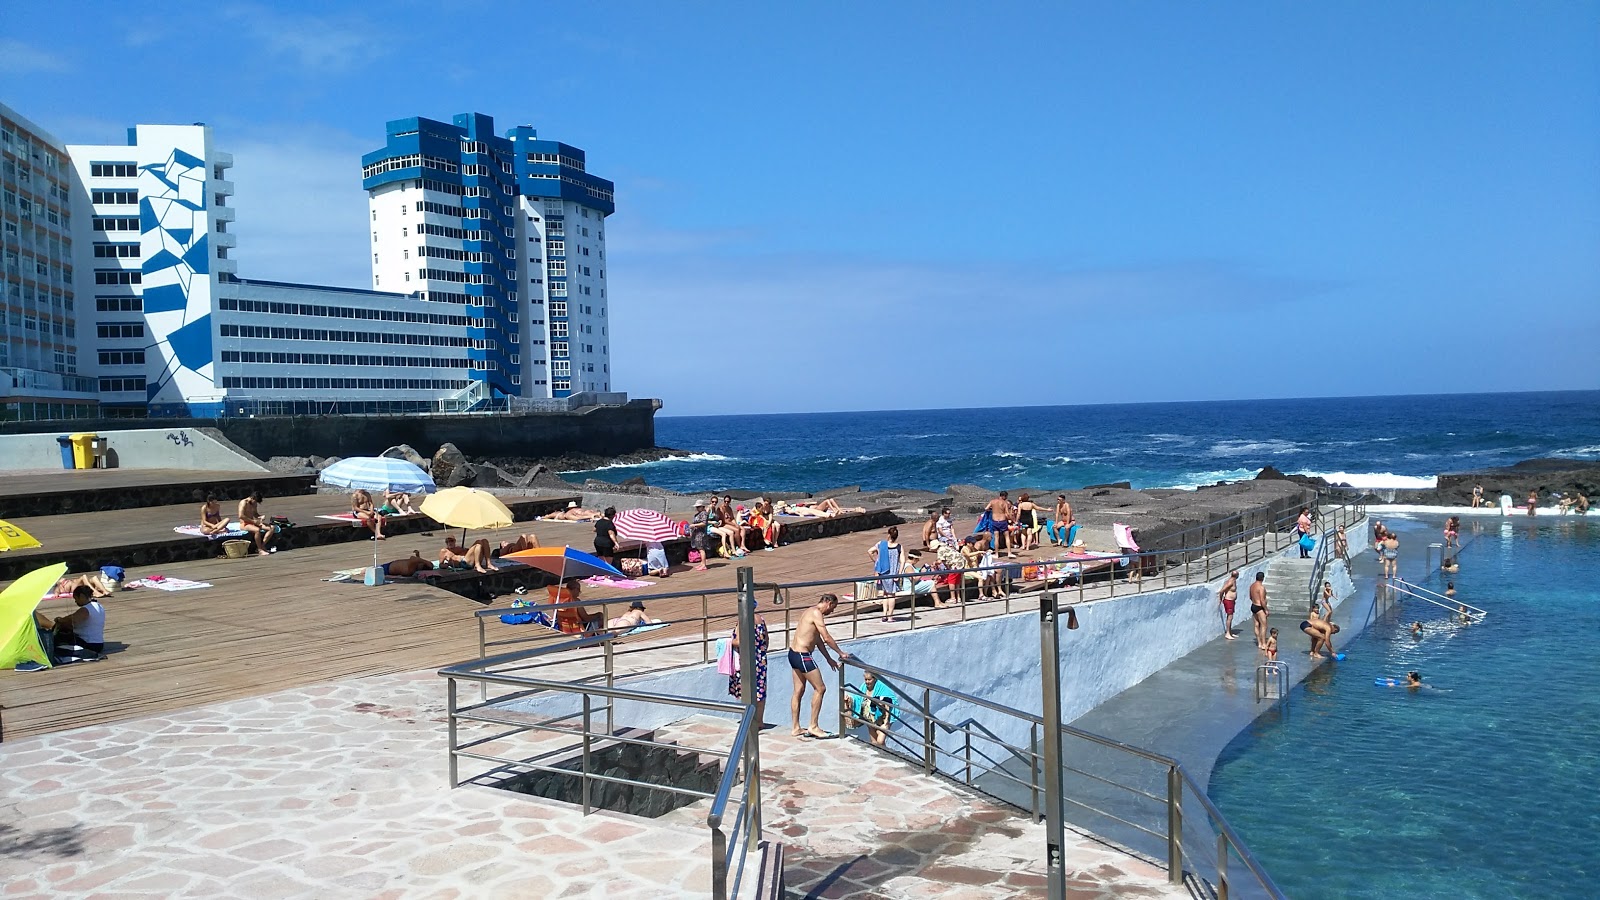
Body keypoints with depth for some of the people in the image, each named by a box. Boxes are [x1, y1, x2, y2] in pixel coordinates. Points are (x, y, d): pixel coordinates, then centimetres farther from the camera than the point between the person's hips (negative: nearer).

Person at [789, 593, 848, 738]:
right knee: (820, 688, -2)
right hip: (802, 656, -10)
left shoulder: (810, 612, 17)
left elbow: (818, 640, 21)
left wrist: (829, 659, 21)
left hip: (794, 653, 10)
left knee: (799, 691, 14)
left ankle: (795, 728, 20)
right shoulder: (816, 613, -14)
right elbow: (827, 638, -16)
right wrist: (841, 653, -5)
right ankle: (813, 726, 4)